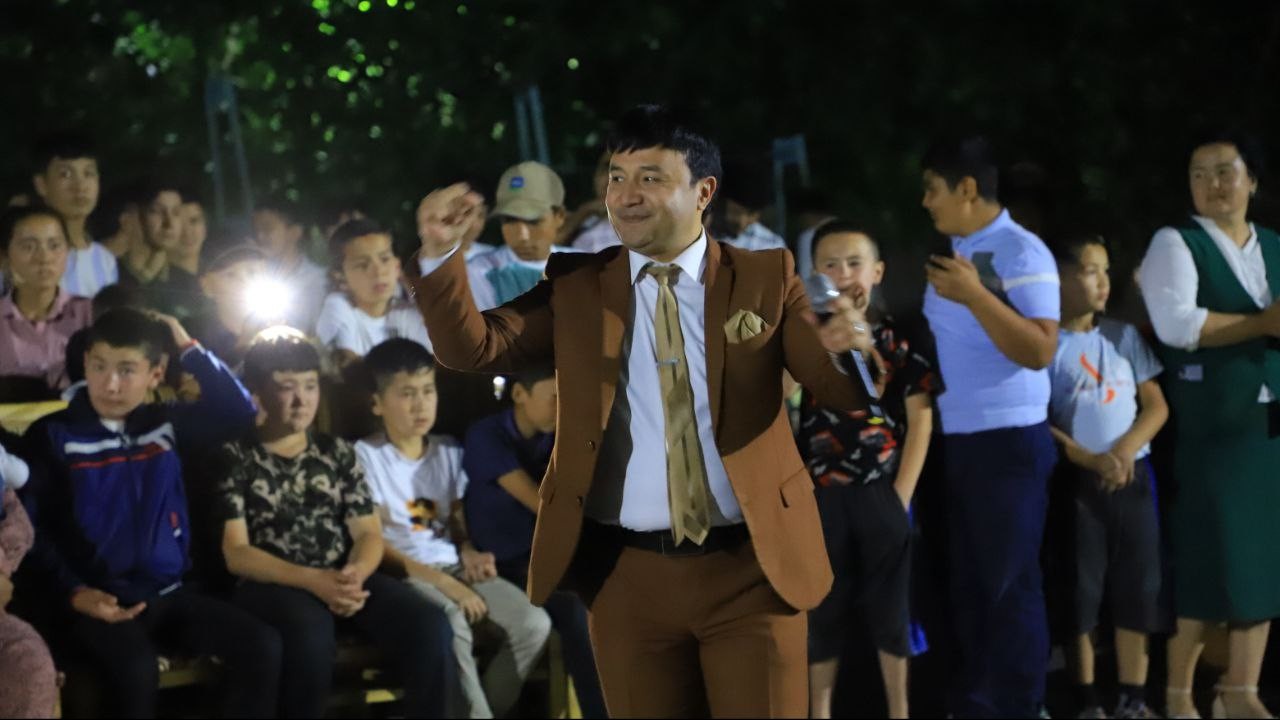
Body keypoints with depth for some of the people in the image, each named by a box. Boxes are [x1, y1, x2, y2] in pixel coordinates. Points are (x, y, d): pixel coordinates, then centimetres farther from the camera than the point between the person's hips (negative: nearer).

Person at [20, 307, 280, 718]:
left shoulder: (165, 425, 10)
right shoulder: (53, 436, -3)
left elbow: (238, 412, 9)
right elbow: (31, 528, -5)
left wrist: (189, 349, 4)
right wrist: (72, 592, -18)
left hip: (168, 593, 5)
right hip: (97, 601, -5)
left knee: (260, 646, -15)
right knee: (135, 668, -36)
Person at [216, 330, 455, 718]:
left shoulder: (338, 452, 18)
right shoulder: (235, 458, 3)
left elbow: (369, 533, 12)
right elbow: (236, 554, -5)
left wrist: (355, 574, -14)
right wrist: (313, 580, -19)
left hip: (343, 578, 5)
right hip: (271, 584, -4)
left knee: (429, 626, -24)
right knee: (311, 631, -40)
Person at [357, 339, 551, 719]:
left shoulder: (449, 451, 16)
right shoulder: (366, 456, -4)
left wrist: (469, 551, -5)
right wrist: (441, 582, -17)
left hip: (454, 567, 6)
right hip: (403, 574, -6)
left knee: (533, 623, -18)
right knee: (452, 625, -38)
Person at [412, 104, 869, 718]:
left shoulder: (766, 278, 3)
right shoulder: (575, 287, 6)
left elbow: (846, 390, -5)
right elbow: (471, 347, -3)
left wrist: (852, 349, -29)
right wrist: (441, 252, -19)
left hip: (752, 568, -1)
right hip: (627, 573, 2)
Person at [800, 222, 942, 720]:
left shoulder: (899, 339, 2)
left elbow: (920, 419, 1)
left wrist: (901, 495, -6)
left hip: (882, 493, 0)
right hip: (821, 496, 0)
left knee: (889, 609, 6)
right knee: (821, 611, 6)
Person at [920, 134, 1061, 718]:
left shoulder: (1022, 254, -13)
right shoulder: (952, 253, 10)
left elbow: (1039, 351, -21)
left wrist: (976, 295, -26)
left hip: (1007, 441, -8)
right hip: (953, 440, 8)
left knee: (1010, 583, -2)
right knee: (967, 581, 12)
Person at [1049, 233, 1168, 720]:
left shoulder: (1124, 336, 9)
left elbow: (1157, 406, 8)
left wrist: (1124, 450, -10)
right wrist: (1092, 461, -18)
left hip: (1133, 477, 4)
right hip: (1076, 482, -4)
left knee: (1138, 589, 3)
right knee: (1080, 592, -2)